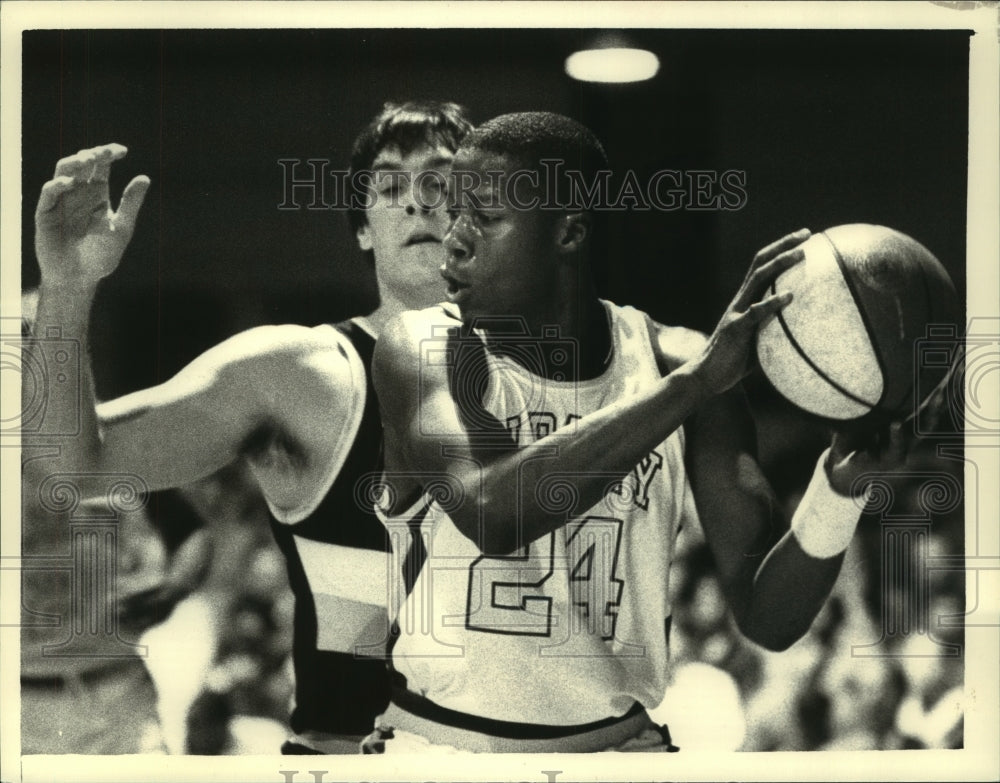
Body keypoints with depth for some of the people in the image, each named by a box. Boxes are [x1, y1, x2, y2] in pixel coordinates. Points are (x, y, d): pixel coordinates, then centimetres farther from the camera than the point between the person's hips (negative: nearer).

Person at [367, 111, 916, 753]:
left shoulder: (677, 364, -4)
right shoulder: (423, 350, -9)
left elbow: (767, 618, -5)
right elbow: (488, 511, -29)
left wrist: (840, 485, -22)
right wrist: (694, 384, -30)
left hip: (618, 742, 1)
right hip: (439, 743, 0)